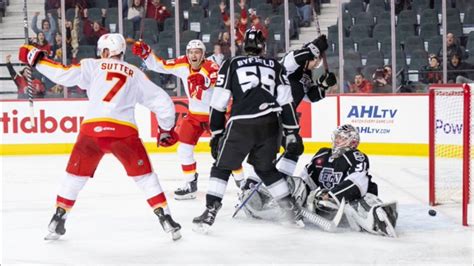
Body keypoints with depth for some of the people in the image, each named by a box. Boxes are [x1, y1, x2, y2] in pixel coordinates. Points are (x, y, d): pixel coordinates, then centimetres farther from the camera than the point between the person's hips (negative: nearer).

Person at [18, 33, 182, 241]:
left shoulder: (93, 66, 13)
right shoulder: (136, 74, 18)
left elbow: (63, 74, 4)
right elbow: (161, 100, 16)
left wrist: (36, 58, 16)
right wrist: (166, 128, 29)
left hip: (92, 129, 0)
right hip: (124, 131, 0)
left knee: (75, 174, 18)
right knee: (144, 175, 13)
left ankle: (58, 220, 18)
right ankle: (165, 218, 4)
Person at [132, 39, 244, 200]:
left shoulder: (211, 67, -26)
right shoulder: (182, 65, -8)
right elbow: (159, 66, -1)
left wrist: (205, 81, -64)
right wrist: (145, 54, -16)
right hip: (194, 115, 6)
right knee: (184, 150, 2)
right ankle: (191, 186, 16)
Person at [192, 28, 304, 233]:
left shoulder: (231, 65, 11)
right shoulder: (275, 66, 17)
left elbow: (218, 104, 7)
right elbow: (286, 102, 8)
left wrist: (216, 134, 14)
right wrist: (292, 132, 10)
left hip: (240, 125, -3)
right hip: (270, 126, 3)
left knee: (222, 167, 12)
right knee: (266, 168, 23)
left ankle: (210, 212, 1)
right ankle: (292, 209, 20)